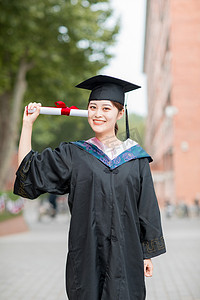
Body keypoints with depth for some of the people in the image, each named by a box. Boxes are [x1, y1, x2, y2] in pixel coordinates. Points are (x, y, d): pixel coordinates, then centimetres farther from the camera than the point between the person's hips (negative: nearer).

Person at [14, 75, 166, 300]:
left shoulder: (135, 159, 6)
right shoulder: (72, 155, 6)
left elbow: (148, 208, 7)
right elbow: (27, 171, 3)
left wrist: (148, 254, 4)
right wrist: (28, 123, 2)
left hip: (125, 254, 0)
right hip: (86, 254, 0)